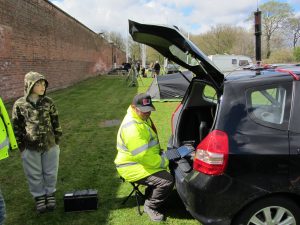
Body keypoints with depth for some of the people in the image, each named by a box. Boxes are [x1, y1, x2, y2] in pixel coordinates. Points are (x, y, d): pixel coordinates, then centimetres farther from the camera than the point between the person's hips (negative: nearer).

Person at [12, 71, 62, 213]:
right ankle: (39, 197, 31)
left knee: (50, 172, 14)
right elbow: (17, 127, 0)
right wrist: (21, 147, 0)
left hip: (50, 146, 1)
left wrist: (57, 141, 5)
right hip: (30, 148, -1)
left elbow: (55, 122, 5)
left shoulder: (48, 102, -3)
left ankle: (50, 194, 34)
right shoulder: (19, 105, -7)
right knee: (34, 175, 12)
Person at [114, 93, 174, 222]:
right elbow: (143, 156, -31)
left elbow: (150, 143, 20)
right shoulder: (132, 127, -29)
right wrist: (164, 163, -20)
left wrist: (161, 154, 8)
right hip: (133, 168, -10)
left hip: (143, 160, 10)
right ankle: (151, 207, 2)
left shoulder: (143, 118, 6)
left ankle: (150, 196, 31)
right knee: (167, 181, -21)